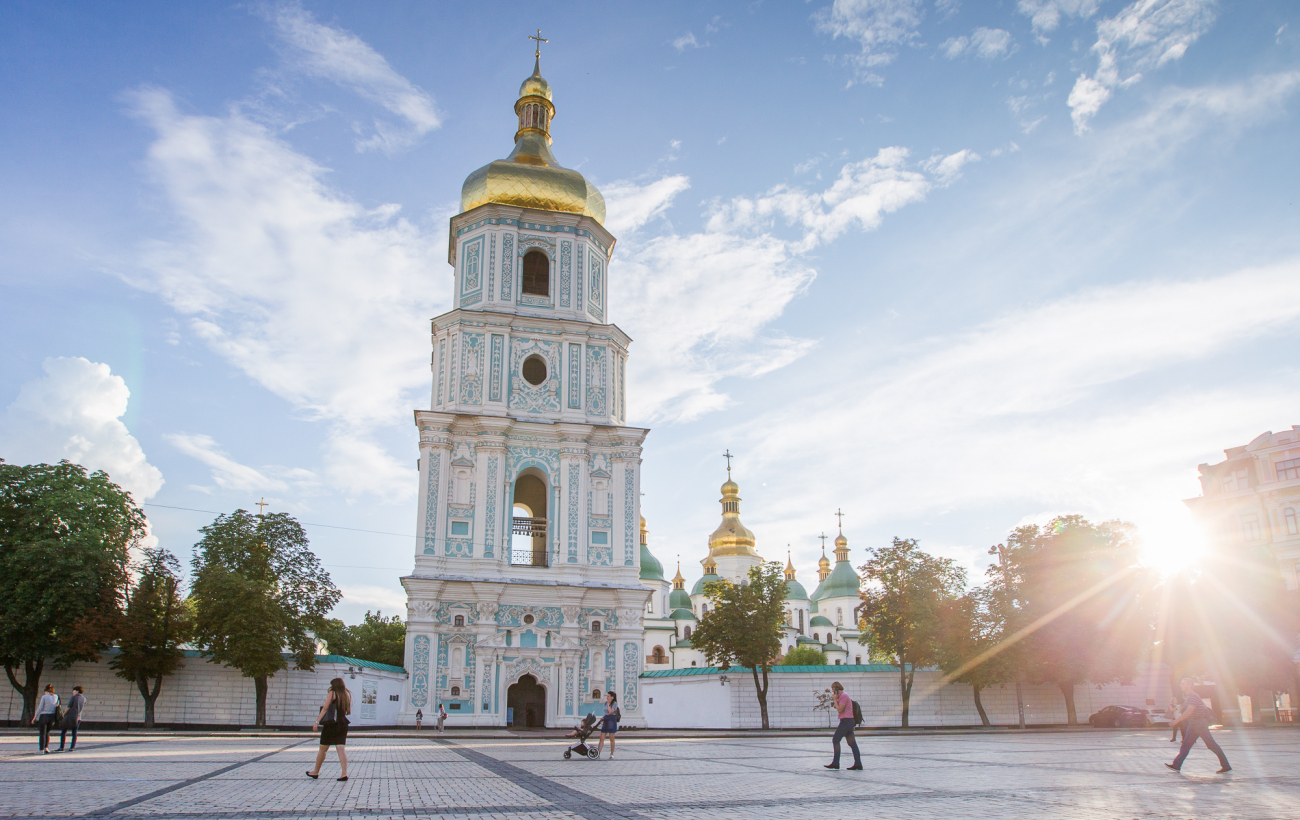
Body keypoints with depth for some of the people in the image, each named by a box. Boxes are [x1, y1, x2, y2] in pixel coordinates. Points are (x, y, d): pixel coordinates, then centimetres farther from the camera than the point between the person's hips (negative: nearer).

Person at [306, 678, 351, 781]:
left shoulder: (332, 693, -3)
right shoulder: (346, 695, 11)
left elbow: (325, 708, -9)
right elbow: (348, 712, 14)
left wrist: (317, 722, -11)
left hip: (331, 724, -4)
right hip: (342, 725, 4)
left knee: (323, 749, 11)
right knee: (341, 749, -3)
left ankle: (315, 772, 25)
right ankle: (344, 773, -17)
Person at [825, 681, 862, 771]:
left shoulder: (844, 695, -12)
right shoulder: (842, 695, 20)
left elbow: (839, 709, -16)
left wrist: (835, 700, -9)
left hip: (846, 720, -10)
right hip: (849, 721, 10)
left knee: (835, 740, -7)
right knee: (852, 742, 6)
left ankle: (835, 763, -7)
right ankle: (858, 764, 3)